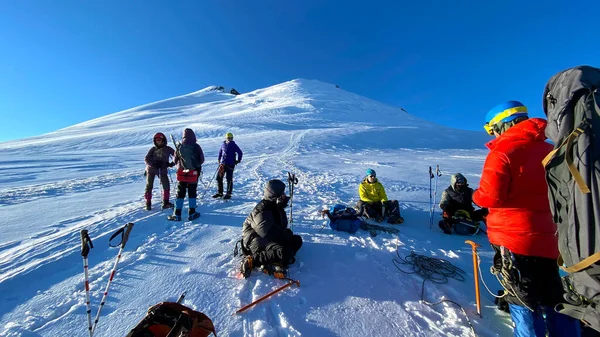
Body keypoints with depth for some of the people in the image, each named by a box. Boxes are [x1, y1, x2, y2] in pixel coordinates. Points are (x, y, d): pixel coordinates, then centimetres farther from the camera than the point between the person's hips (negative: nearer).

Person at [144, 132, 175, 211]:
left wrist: (172, 163, -14)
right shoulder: (153, 149, 1)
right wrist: (153, 164, -20)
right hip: (151, 169, 0)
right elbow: (146, 159, -3)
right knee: (149, 186, 3)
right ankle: (148, 203, 17)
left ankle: (165, 203, 8)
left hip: (163, 170, 0)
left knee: (166, 186, -5)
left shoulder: (168, 149, 0)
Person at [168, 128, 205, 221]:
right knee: (192, 193, 8)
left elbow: (175, 160, 5)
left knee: (180, 193, 10)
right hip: (194, 173, -2)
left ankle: (177, 214, 12)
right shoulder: (196, 146, -10)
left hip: (181, 173, 2)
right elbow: (202, 160, -3)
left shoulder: (179, 147, -3)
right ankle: (192, 213, 12)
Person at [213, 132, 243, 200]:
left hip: (230, 164, -5)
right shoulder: (223, 144, 10)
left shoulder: (234, 145, -3)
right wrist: (219, 159, 18)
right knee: (219, 178, 6)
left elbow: (240, 153, -1)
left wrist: (238, 160, -1)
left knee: (229, 179, -2)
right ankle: (219, 193, 20)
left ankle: (228, 194, 9)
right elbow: (220, 152, 24)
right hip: (222, 164, 5)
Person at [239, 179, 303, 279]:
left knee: (297, 240, 1)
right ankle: (251, 261, -23)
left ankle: (278, 260, -16)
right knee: (282, 252, -34)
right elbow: (267, 232, -30)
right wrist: (287, 235, -18)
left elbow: (281, 226, 16)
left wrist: (286, 233, -5)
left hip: (271, 237, 10)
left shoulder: (277, 206, 6)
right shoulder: (262, 211, -23)